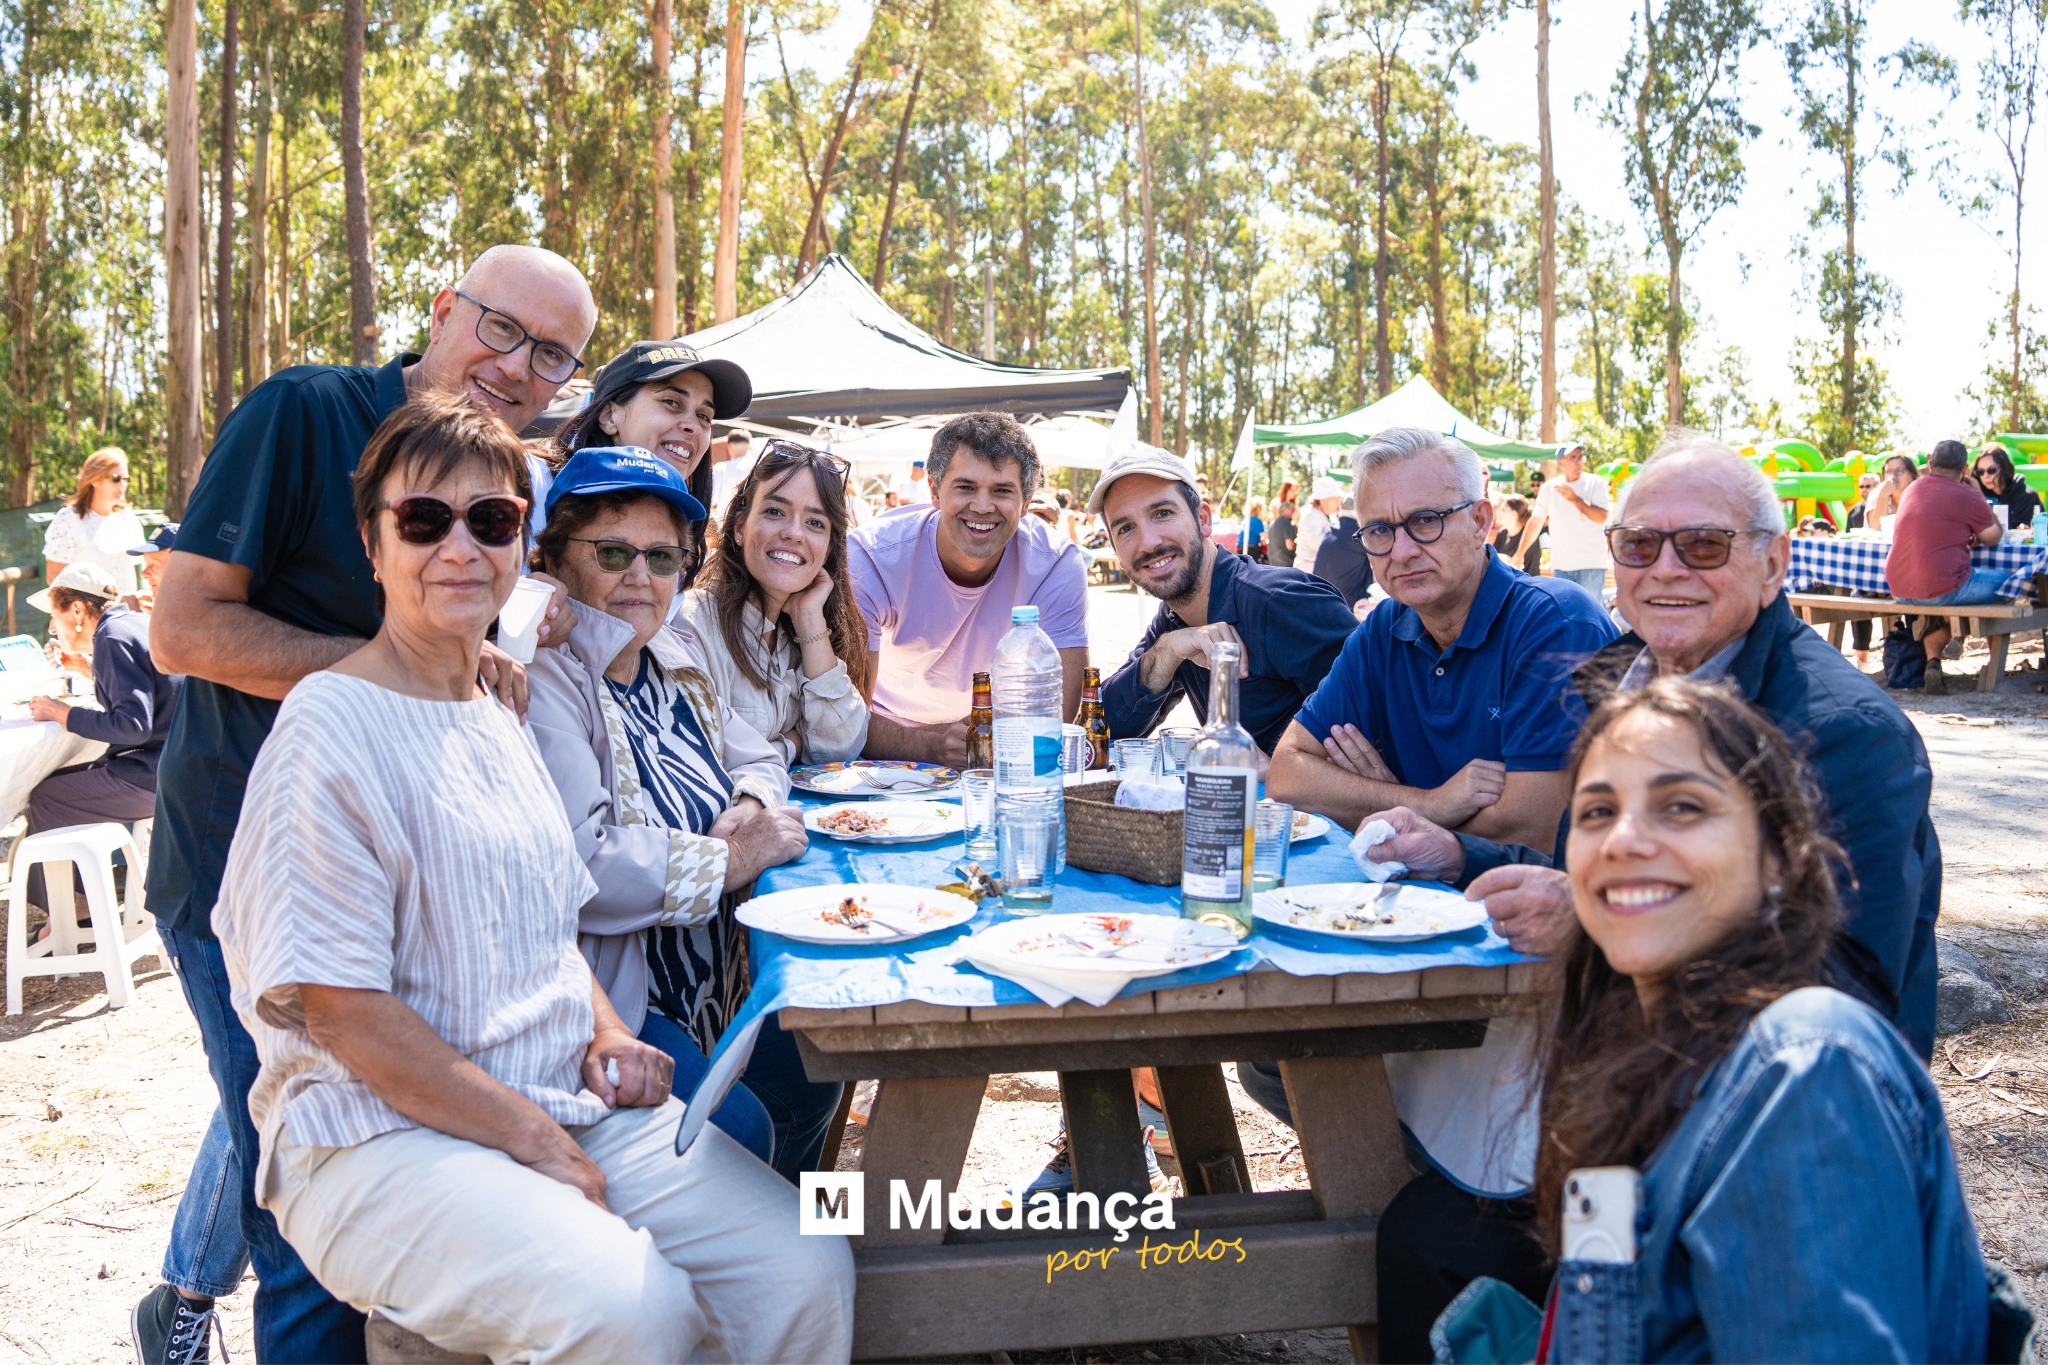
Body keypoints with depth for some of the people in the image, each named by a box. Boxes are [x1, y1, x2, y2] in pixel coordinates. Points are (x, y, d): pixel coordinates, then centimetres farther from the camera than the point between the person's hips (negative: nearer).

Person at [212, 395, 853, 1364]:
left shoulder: (499, 716, 15)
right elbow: (335, 1005, -15)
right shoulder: (331, 729, -11)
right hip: (380, 1133, -7)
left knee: (807, 1270, -11)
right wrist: (532, 1140, -15)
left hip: (567, 1104, 7)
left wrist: (604, 1034, 5)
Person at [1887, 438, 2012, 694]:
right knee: (2004, 579, 13)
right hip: (1941, 590, -6)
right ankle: (1941, 622, 10)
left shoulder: (1910, 491, 12)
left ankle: (1932, 661, 19)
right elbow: (1993, 538, 9)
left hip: (1898, 590, 6)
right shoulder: (1967, 497, -7)